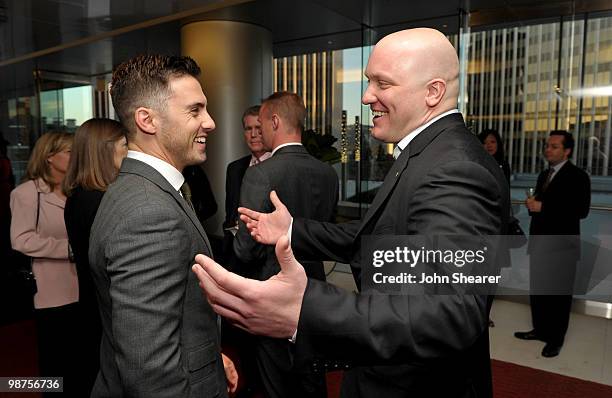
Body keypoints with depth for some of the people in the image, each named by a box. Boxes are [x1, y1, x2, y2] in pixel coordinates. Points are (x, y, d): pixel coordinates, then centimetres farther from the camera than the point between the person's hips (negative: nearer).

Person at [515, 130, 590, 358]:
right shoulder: (544, 175, 15)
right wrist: (532, 204, 0)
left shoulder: (577, 176, -9)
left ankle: (555, 339, 17)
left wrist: (543, 207, -22)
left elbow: (581, 210, -21)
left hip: (561, 245, -7)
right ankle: (540, 329, 30)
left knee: (559, 294, 4)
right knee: (537, 290, 14)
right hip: (540, 243, 7)